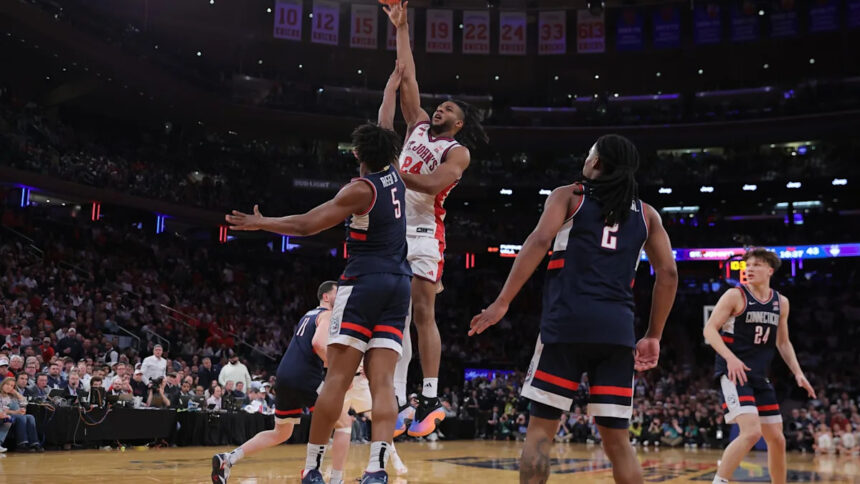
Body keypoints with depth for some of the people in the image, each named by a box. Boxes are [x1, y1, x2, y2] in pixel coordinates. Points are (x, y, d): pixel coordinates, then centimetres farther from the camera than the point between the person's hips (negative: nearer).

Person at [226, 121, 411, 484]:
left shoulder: (361, 189, -7)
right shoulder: (394, 176, 11)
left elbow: (305, 225, -7)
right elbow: (388, 142, 34)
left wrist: (260, 222, 5)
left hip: (363, 283, -6)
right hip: (398, 285, 7)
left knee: (337, 379, -6)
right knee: (382, 383, -3)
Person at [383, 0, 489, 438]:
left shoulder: (458, 151, 1)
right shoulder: (418, 126, 19)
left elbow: (434, 183, -17)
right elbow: (407, 78, 20)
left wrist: (396, 172, -22)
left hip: (424, 234, -6)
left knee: (422, 313, -9)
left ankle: (431, 400, -4)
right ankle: (400, 401, 6)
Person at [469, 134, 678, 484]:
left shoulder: (568, 195, 10)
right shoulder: (646, 213, 20)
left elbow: (539, 241, -6)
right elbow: (668, 274, 12)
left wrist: (502, 303, -9)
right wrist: (653, 336, 17)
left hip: (568, 322, -3)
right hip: (618, 329, 3)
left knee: (541, 427, 4)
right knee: (617, 439, 10)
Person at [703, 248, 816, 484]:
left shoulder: (781, 303, 10)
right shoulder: (735, 295, -8)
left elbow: (783, 342, 20)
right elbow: (709, 330, -13)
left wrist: (798, 373, 9)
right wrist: (730, 358, -27)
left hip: (760, 376, 7)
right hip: (733, 372, -7)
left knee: (777, 439, 10)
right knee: (751, 432, -23)